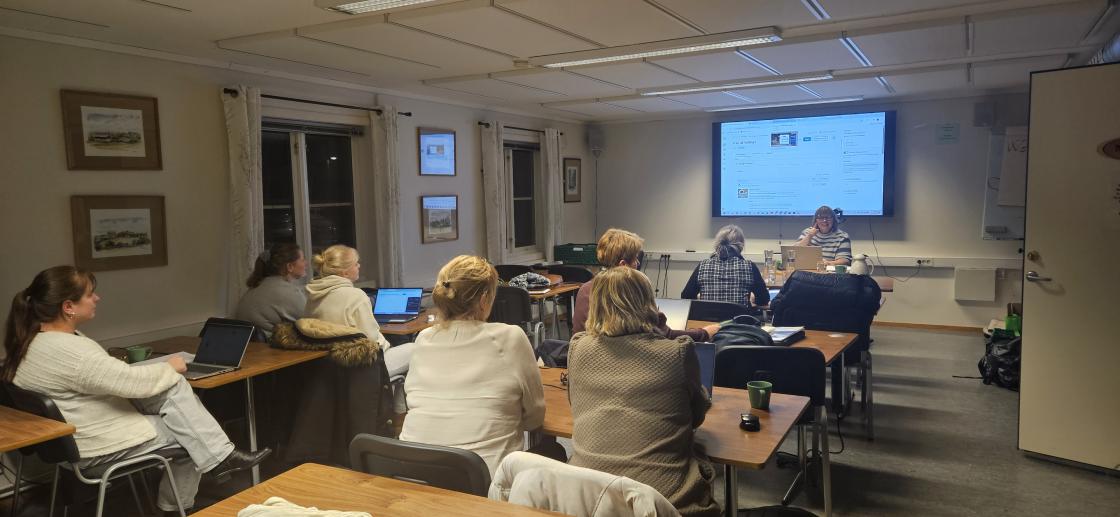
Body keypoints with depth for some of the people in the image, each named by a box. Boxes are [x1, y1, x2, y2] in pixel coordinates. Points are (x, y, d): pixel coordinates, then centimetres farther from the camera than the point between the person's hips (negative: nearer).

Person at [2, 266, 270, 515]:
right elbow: (133, 382, -27)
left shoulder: (34, 339, 3)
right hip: (95, 445, -9)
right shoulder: (71, 351, -30)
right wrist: (169, 368, -9)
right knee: (189, 431, -1)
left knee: (175, 388, 1)